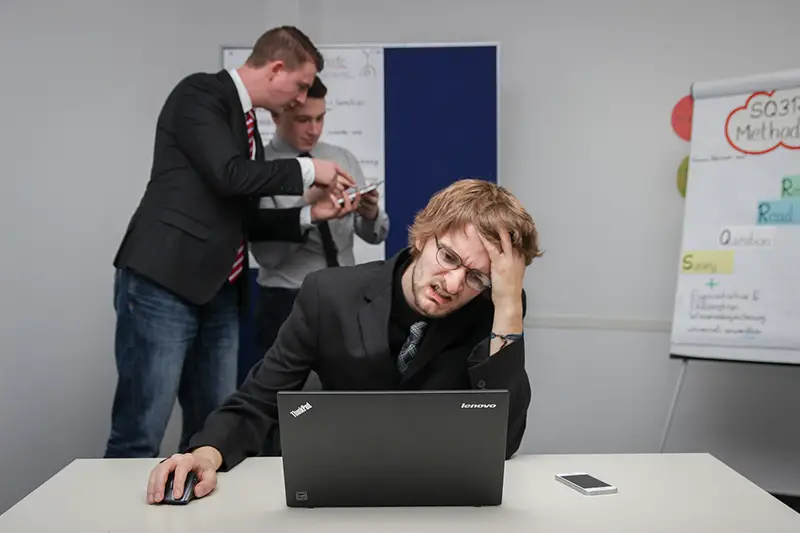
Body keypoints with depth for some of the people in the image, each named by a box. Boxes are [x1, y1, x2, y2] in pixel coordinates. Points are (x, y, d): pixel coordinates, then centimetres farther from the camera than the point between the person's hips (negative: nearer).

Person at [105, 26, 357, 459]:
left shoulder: (246, 122, 20)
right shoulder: (200, 94, -5)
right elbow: (230, 175, -19)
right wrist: (306, 171, -7)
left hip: (218, 293, 9)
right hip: (163, 283, -9)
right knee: (139, 434, -6)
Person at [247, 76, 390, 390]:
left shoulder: (344, 159, 8)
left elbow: (376, 234, 5)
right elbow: (266, 254, -16)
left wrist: (371, 214, -17)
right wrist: (310, 215, -30)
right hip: (287, 306, -4)